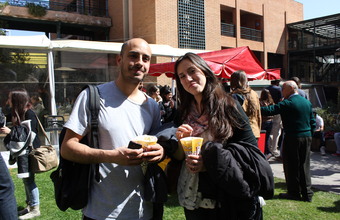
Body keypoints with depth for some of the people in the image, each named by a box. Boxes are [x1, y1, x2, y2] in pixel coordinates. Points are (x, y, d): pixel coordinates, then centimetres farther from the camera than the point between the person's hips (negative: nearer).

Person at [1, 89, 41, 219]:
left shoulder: (29, 114, -15)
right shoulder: (16, 113, 10)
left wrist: (10, 131, -19)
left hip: (29, 151, -8)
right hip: (21, 150, 8)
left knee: (28, 179, -3)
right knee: (26, 179, 14)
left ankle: (35, 209, 7)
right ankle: (30, 206, 26)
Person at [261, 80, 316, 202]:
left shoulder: (287, 103, -14)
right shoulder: (307, 102, 10)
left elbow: (269, 110, -21)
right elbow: (312, 122, 14)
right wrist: (308, 134, 20)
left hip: (292, 138, -7)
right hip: (307, 137, 7)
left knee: (291, 166, 4)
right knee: (304, 165, 12)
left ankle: (294, 193, 11)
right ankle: (307, 193, 17)